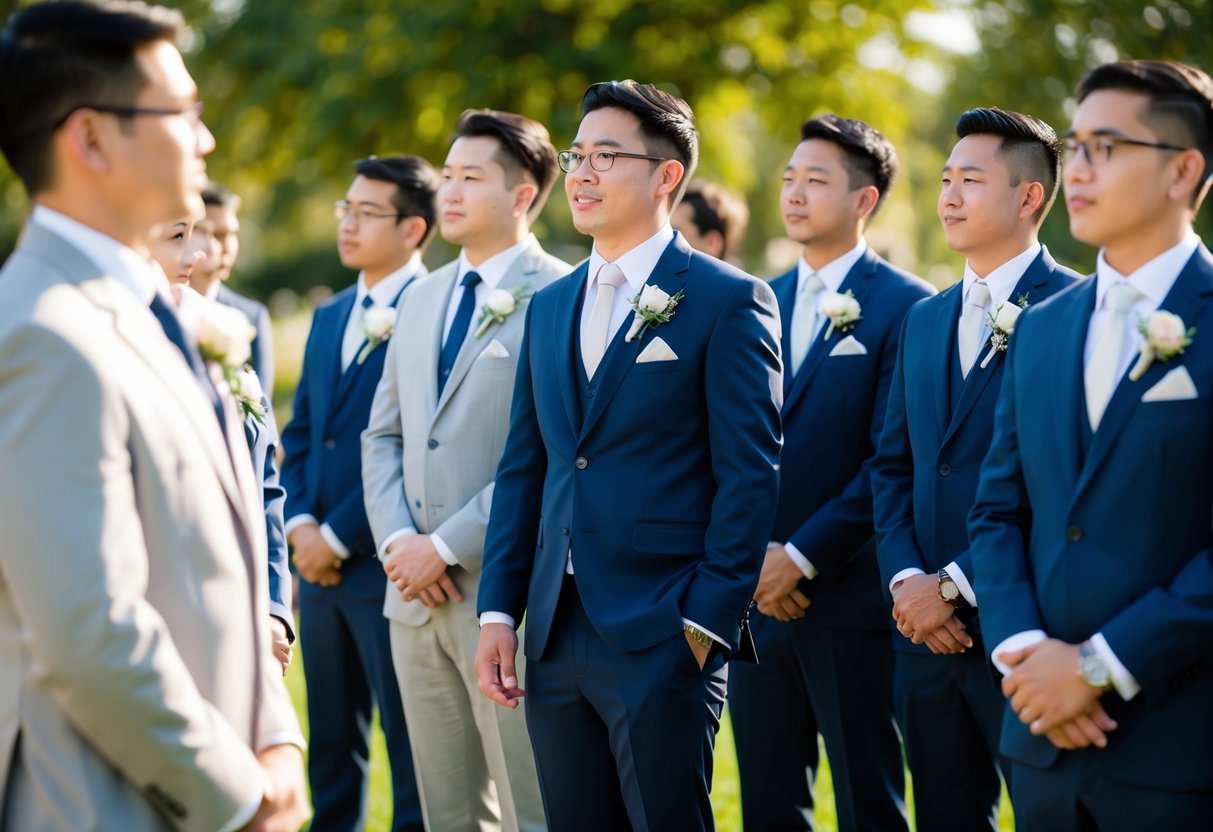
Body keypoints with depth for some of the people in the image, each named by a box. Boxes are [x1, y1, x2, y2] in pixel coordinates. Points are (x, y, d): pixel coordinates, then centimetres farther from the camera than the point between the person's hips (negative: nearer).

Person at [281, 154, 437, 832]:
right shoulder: (330, 318, 16)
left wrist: (340, 537, -13)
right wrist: (300, 522, 1)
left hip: (388, 564, -8)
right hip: (320, 563, 8)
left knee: (411, 743, 1)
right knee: (331, 741, 14)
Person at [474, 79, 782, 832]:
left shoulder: (729, 301, -4)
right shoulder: (550, 306, 15)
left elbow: (749, 476, -9)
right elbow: (523, 470, 15)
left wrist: (707, 624, -14)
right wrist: (499, 610, 8)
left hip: (661, 637, -6)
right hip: (556, 635, 6)